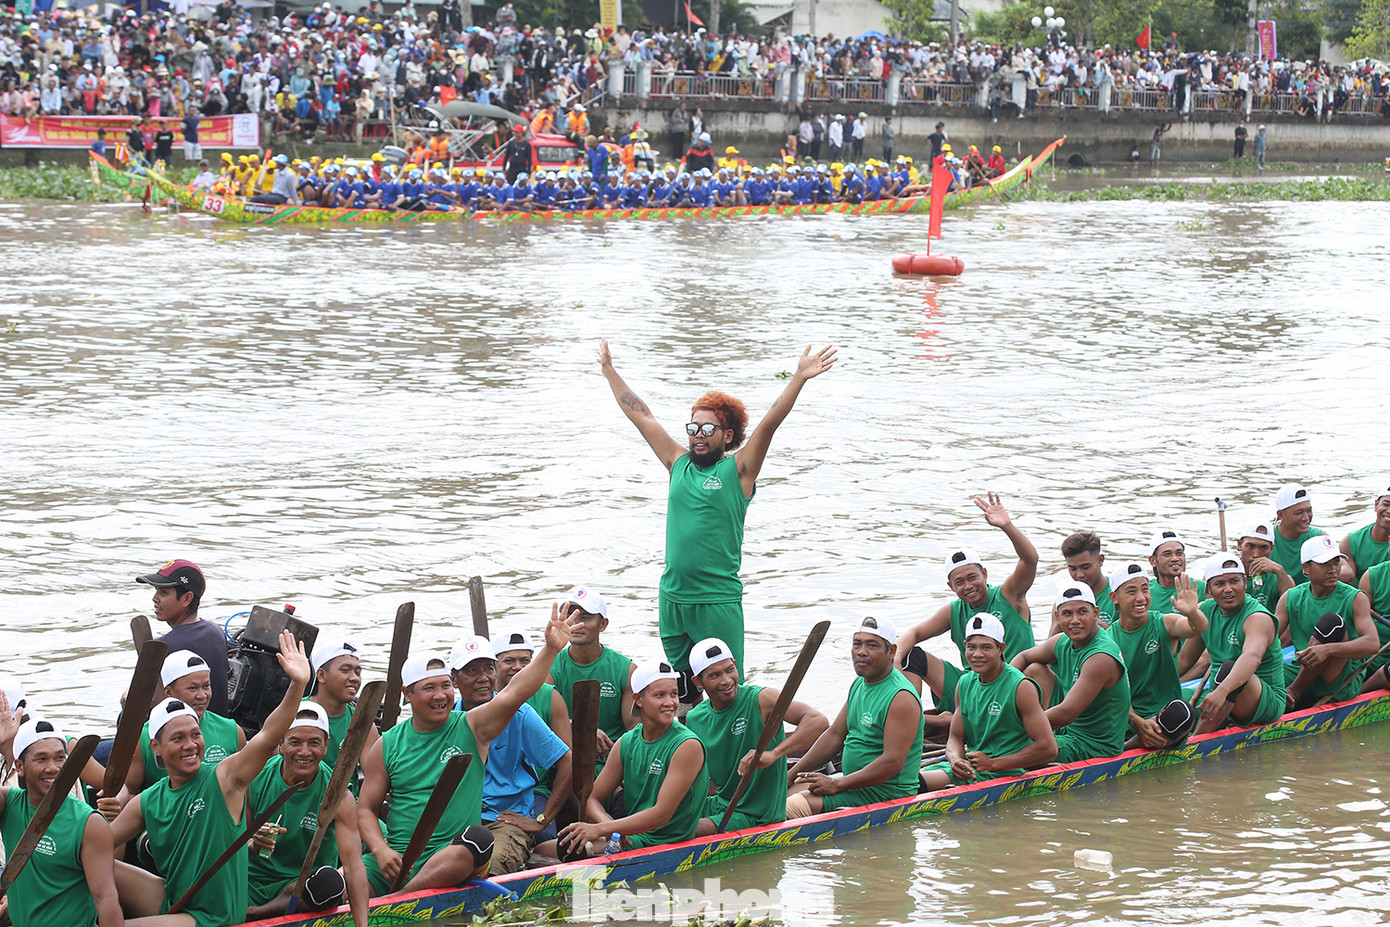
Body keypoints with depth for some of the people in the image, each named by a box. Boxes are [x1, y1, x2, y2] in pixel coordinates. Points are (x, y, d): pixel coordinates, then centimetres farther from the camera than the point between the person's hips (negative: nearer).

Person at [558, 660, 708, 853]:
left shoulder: (687, 746, -12)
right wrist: (608, 825, -16)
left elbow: (662, 815, -19)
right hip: (627, 836, 6)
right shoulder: (627, 743, 8)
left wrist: (600, 829, -23)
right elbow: (592, 799, 9)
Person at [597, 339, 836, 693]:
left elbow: (768, 424, -13)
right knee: (681, 689, 16)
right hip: (672, 596, 5)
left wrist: (799, 378, -24)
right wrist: (609, 371, 21)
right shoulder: (679, 464, 10)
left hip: (719, 601, -5)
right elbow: (641, 416, 16)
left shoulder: (737, 470, -2)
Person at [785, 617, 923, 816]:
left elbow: (893, 762, -25)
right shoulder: (859, 684, 11)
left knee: (794, 807, -22)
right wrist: (790, 775, 12)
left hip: (885, 793, -10)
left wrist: (837, 784, -23)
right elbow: (835, 734, 18)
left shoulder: (901, 697, -19)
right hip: (856, 782, 10)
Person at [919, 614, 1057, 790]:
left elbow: (1048, 749, -16)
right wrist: (956, 760, -12)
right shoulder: (964, 684, 10)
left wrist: (993, 763, -16)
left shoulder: (1021, 687, -12)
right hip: (968, 766, 7)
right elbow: (956, 738, 14)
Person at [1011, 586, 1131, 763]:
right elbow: (1024, 657, 19)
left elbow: (1066, 714, -30)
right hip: (1069, 729, 9)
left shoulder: (1101, 658, -27)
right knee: (1035, 669, 15)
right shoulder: (1063, 642, 0)